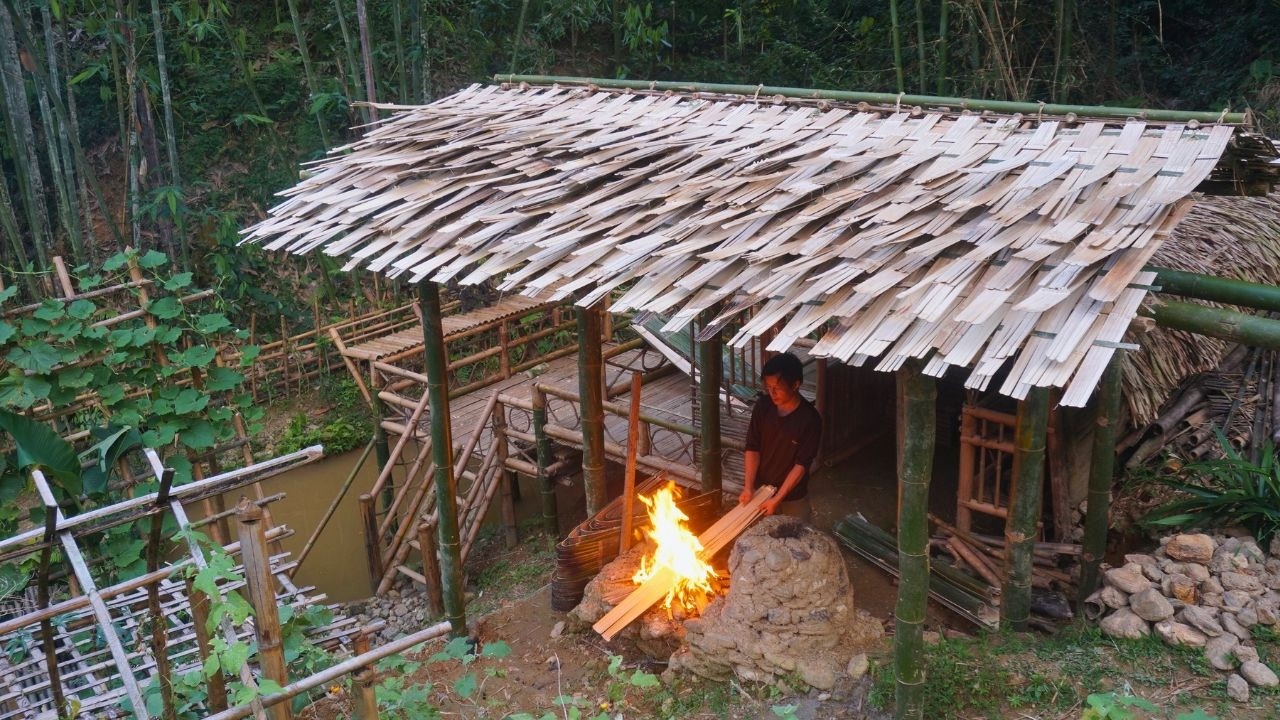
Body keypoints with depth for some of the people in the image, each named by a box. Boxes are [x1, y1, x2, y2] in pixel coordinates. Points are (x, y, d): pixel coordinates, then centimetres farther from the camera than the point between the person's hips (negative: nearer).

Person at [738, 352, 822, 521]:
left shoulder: (810, 419, -22)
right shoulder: (763, 406, -10)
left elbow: (801, 465, -19)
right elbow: (752, 449, -6)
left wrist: (777, 499, -21)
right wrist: (748, 487, -14)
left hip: (792, 497, -3)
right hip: (760, 490, 3)